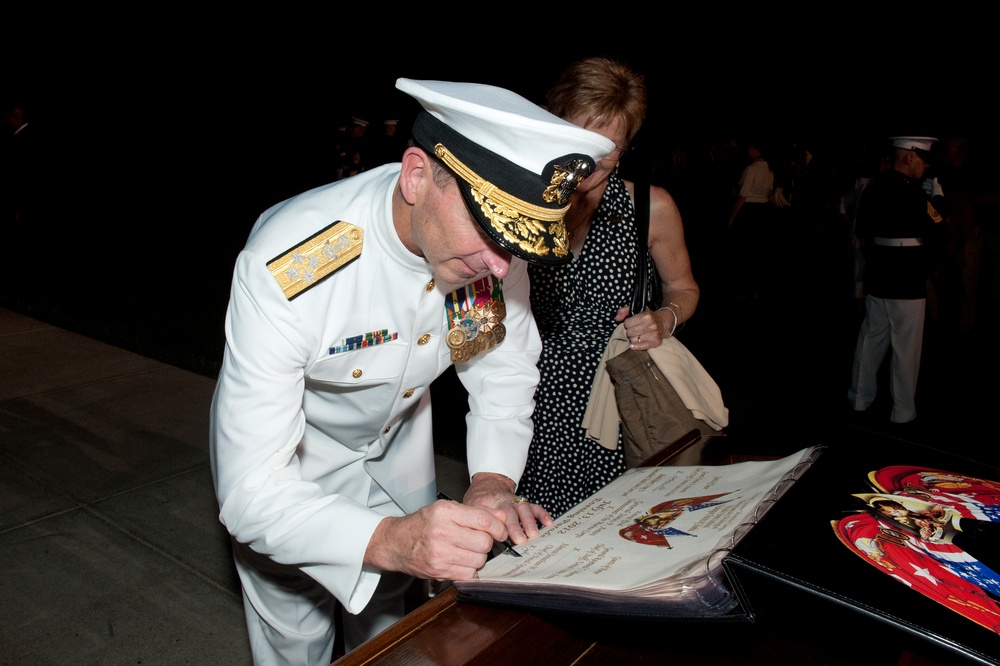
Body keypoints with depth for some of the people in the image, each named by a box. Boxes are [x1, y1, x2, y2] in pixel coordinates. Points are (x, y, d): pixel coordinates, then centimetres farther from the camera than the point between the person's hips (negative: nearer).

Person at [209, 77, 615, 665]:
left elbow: (504, 368, -10)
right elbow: (253, 494, -39)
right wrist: (388, 540, -55)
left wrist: (493, 481, -27)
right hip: (292, 462, -4)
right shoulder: (288, 269, -41)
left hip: (398, 438, 5)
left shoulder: (495, 237, -26)